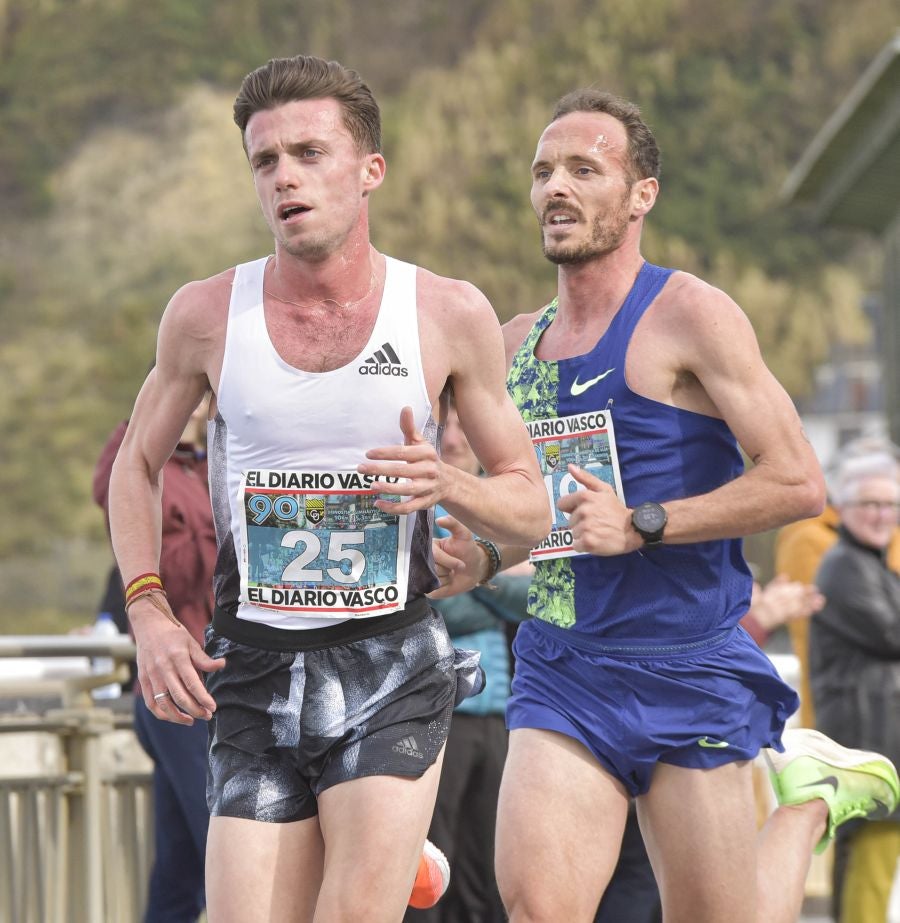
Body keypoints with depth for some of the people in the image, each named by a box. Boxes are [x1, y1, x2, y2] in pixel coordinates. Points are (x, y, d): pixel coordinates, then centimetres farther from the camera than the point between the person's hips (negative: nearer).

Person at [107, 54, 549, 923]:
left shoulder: (450, 315, -1)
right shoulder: (206, 314, 1)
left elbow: (529, 509, 7)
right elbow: (136, 467, 16)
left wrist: (449, 486, -15)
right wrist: (149, 615, 2)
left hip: (391, 666, -2)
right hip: (253, 670, 2)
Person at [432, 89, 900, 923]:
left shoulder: (690, 316, -7)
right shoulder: (518, 345, 12)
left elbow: (797, 483, -13)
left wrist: (641, 526, -18)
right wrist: (480, 558, 5)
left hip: (690, 671, -4)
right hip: (560, 671, 5)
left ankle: (811, 797, 29)